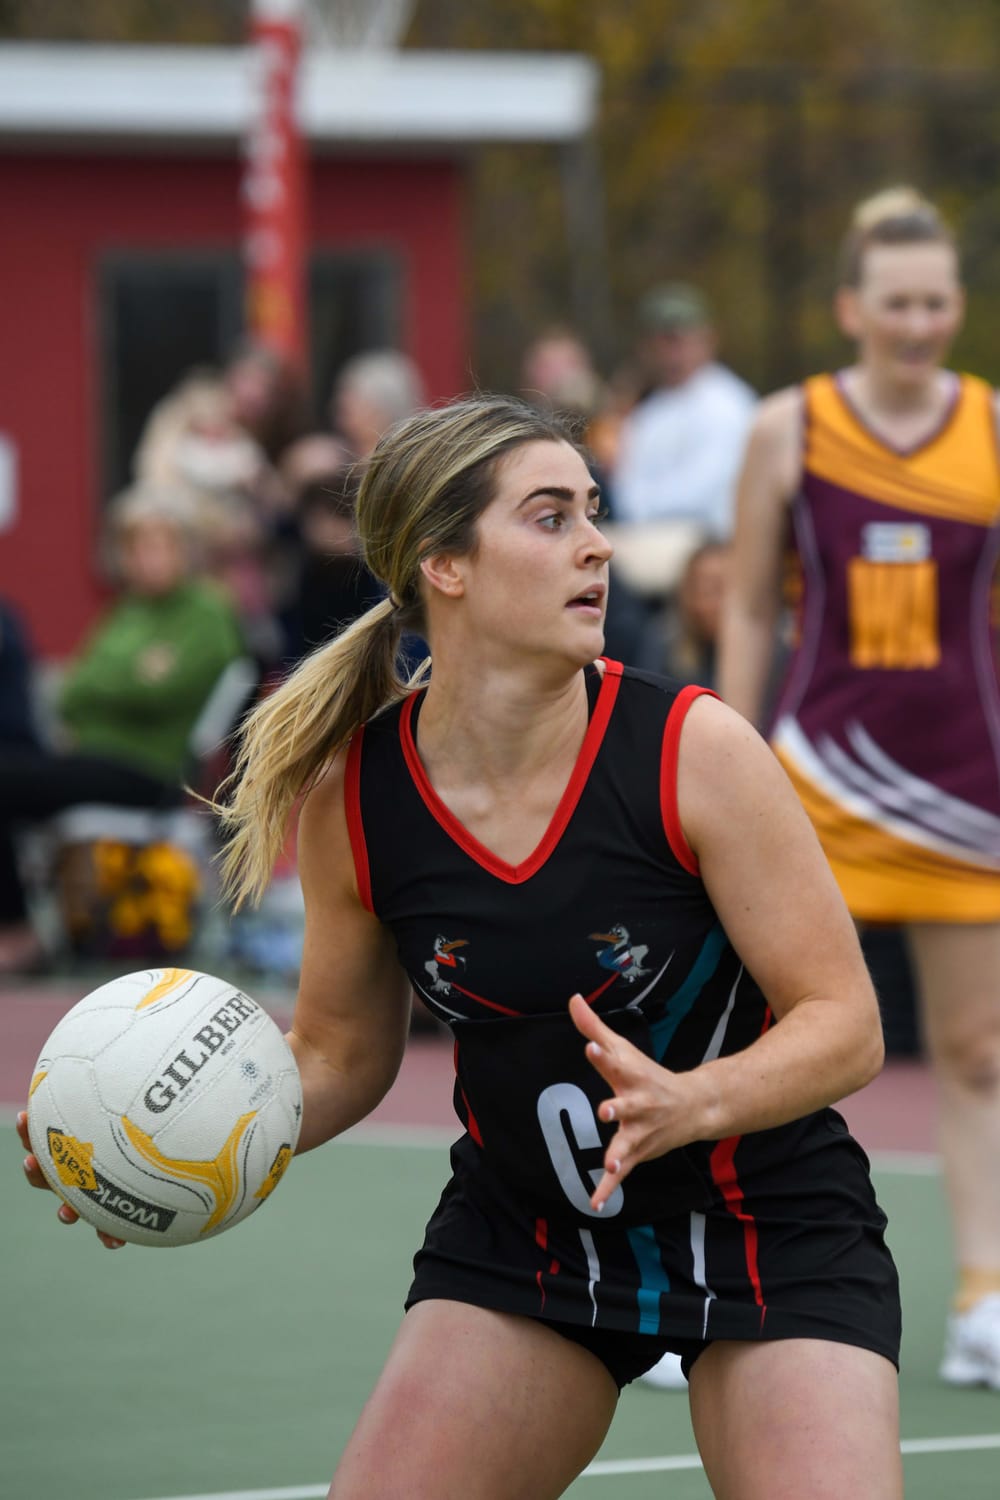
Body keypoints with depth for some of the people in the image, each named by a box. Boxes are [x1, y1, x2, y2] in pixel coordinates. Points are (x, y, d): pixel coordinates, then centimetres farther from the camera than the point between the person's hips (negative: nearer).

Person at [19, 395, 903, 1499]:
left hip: (773, 1232, -2)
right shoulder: (351, 796, -10)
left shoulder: (694, 750, -19)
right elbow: (340, 1051, 5)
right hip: (519, 1237, 3)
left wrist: (686, 1106, -35)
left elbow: (843, 1022, -17)